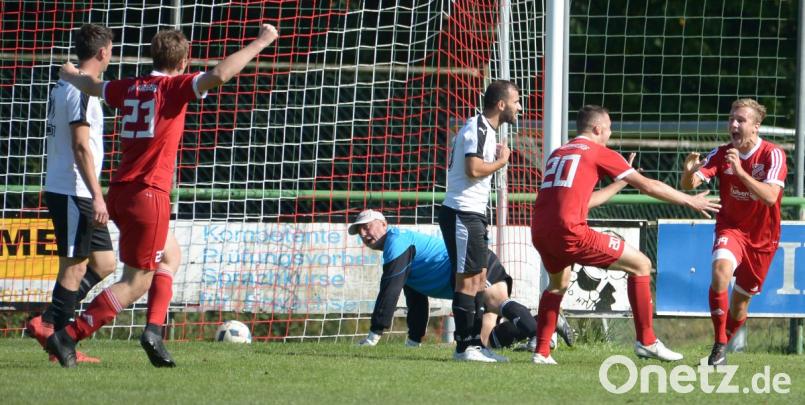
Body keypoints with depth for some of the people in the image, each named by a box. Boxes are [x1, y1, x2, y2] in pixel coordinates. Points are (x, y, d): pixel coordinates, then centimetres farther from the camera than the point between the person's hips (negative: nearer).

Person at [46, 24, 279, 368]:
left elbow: (91, 86, 33)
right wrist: (261, 42, -14)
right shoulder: (175, 86, -7)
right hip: (148, 194, -8)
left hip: (120, 192, 8)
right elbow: (220, 75, -23)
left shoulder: (130, 88, 12)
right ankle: (68, 337, -12)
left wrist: (71, 75, 56)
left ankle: (154, 331, 14)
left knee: (169, 255, 26)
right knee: (136, 283, -4)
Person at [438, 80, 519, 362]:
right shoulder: (478, 129, -15)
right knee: (468, 280, -8)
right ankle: (464, 346, -7)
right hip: (462, 213, -11)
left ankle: (475, 343, 15)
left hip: (472, 214, 11)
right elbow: (474, 169, -24)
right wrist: (501, 162, -10)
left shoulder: (485, 130, 17)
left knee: (479, 277, 12)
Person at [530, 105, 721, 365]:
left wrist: (619, 184, 44)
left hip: (540, 233, 7)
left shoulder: (557, 154, 24)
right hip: (570, 233, -7)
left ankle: (541, 352, 25)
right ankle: (646, 341, 4)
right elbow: (647, 186, 8)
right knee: (641, 265, 3)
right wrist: (690, 201, 17)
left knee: (558, 283, 35)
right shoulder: (600, 153, 6)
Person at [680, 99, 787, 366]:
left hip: (762, 237, 0)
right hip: (731, 227, 0)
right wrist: (689, 171, -41)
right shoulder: (722, 154, -9)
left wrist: (740, 171, -39)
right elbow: (690, 185, -18)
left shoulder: (773, 155, -16)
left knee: (740, 303, 6)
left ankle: (725, 342, 36)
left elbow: (770, 197, -30)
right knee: (721, 269, -31)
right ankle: (719, 346, -24)